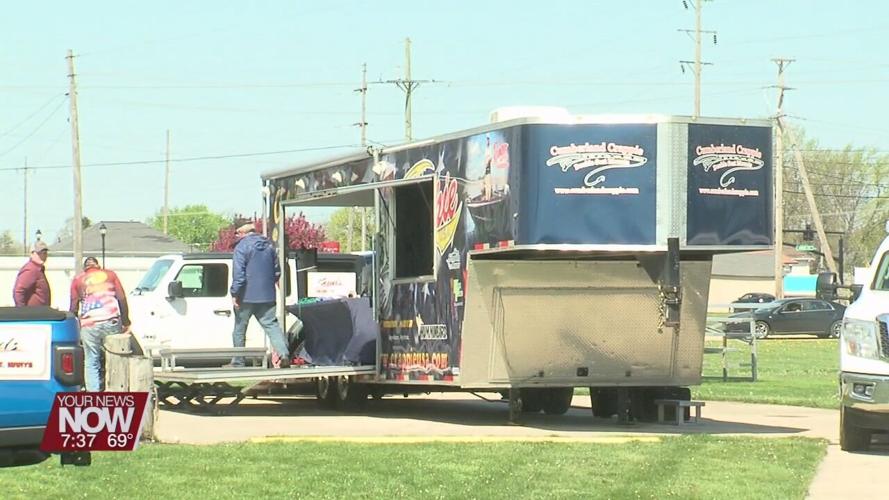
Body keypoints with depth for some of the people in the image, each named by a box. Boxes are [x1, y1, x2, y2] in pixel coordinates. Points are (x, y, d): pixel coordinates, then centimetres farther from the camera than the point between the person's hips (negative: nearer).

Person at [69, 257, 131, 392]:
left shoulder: (78, 280, 16)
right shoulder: (110, 274, 17)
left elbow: (73, 308, 9)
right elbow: (122, 298, 7)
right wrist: (126, 322, 11)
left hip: (89, 324, 0)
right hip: (111, 322, 0)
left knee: (91, 363, 2)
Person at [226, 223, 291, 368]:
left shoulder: (242, 247, -9)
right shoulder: (269, 246, 13)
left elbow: (238, 273, -17)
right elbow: (277, 271, 21)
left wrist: (235, 294, -15)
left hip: (247, 296, -5)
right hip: (267, 296, 5)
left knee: (240, 328, 7)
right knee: (271, 325, 3)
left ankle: (237, 362, 11)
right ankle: (284, 353, -16)